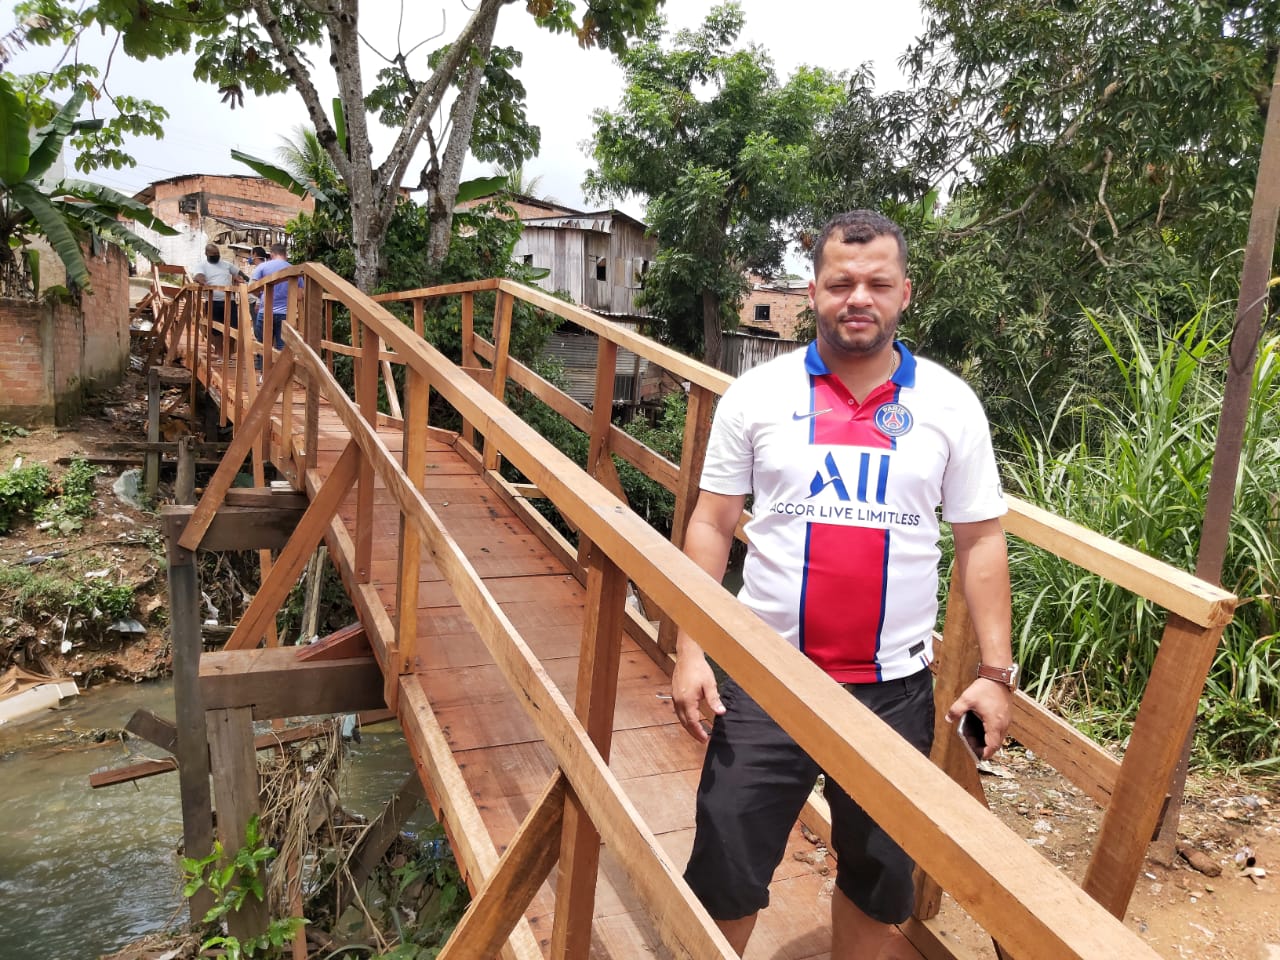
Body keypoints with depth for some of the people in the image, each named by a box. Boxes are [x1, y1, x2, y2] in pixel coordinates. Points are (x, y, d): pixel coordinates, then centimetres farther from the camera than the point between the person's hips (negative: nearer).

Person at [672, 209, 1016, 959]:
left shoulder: (950, 404, -1)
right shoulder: (758, 394, -3)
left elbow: (981, 540, 3)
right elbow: (711, 526, 0)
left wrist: (996, 672, -1)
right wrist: (690, 650, -6)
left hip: (896, 686, 2)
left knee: (879, 881, 20)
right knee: (724, 876, 8)